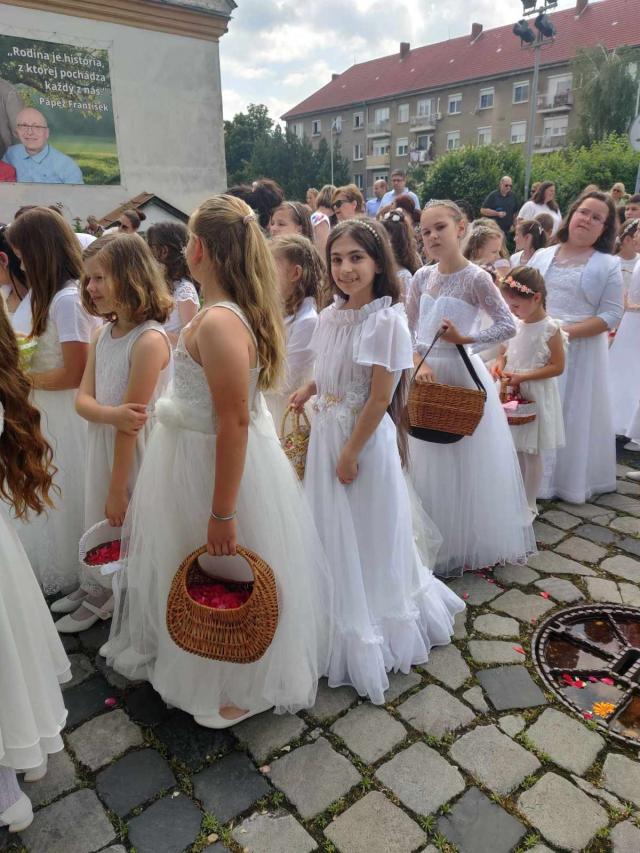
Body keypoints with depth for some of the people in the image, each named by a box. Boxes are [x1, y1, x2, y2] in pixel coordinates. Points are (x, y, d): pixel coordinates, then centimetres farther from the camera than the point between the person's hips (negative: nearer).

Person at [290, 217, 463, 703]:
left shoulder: (387, 320, -18)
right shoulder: (330, 315, 3)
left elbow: (380, 398, -19)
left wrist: (351, 453, -16)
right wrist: (309, 391, 2)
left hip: (365, 438, -7)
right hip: (325, 432, 7)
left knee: (369, 536, 9)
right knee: (333, 534, 17)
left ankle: (368, 638, 33)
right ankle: (344, 622, 40)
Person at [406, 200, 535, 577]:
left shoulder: (476, 278, -11)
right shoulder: (422, 277, 4)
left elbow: (509, 326, -11)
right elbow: (408, 329, 4)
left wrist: (465, 340, -16)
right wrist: (419, 363, -11)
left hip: (462, 376, -5)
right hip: (426, 374, 5)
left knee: (464, 463, 5)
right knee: (428, 464, 12)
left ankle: (468, 544, 23)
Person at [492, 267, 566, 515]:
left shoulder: (550, 329, -15)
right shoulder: (515, 324, 2)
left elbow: (557, 367, -14)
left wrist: (522, 377, -21)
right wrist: (499, 363, -7)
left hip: (535, 397, -6)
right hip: (512, 395, 6)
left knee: (530, 452, 5)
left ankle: (529, 503, 19)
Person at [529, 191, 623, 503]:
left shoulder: (608, 265, -1)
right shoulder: (542, 256, 8)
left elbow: (611, 315, -8)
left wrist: (567, 331, -20)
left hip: (581, 349, -2)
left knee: (574, 414, 6)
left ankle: (571, 480, 24)